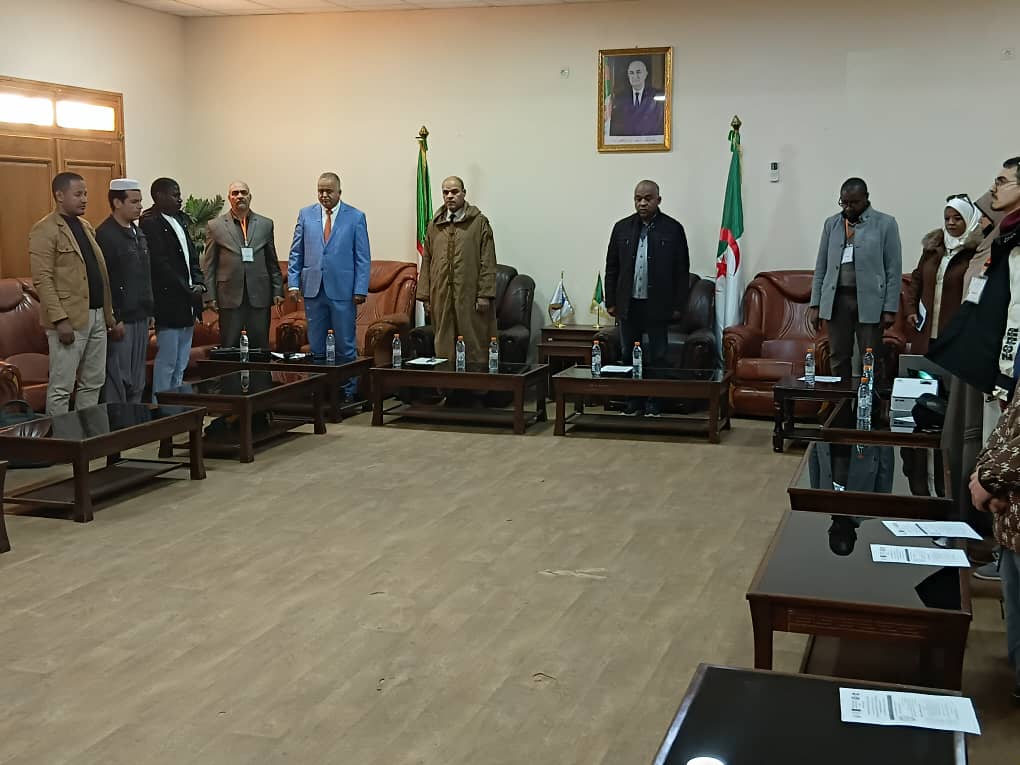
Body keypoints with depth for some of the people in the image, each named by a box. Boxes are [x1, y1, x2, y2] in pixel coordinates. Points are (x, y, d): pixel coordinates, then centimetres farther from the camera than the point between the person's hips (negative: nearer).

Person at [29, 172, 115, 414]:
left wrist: (109, 315, 14)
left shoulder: (86, 226, 17)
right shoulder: (45, 230, -8)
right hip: (69, 319, -8)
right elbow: (42, 280, -14)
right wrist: (60, 319, -21)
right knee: (61, 387, -3)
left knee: (93, 383, 12)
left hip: (97, 316, 8)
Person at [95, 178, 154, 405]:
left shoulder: (138, 233, 14)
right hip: (120, 320, -8)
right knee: (118, 382, -3)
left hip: (140, 317, 9)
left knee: (137, 383, 13)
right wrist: (113, 319, -18)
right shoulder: (105, 235, -13)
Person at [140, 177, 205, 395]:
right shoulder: (151, 223, -12)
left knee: (181, 364, 12)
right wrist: (188, 290, -13)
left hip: (187, 303, 9)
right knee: (167, 360, -5)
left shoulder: (181, 221, 14)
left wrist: (199, 283, 2)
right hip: (169, 302, -9)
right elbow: (160, 265, -17)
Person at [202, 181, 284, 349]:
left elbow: (272, 262, 12)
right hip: (230, 297, -1)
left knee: (261, 346, 3)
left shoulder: (265, 224, 10)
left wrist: (278, 291, 6)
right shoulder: (215, 226, 5)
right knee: (229, 348, 2)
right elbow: (209, 265, 4)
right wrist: (210, 296, -2)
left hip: (259, 296, 1)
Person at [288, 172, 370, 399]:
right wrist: (293, 282, 1)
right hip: (313, 289, 2)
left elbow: (363, 258, -1)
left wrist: (360, 289, -8)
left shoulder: (356, 217, 1)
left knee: (345, 346, 3)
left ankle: (347, 392, 11)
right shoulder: (305, 214, 8)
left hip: (342, 291, -2)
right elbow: (296, 253, 10)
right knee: (316, 346, 7)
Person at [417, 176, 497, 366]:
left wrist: (484, 294, -10)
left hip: (469, 295, -4)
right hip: (441, 295, 4)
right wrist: (425, 295, 9)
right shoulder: (434, 224, 12)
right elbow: (426, 262, 14)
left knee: (474, 344, -1)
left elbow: (488, 262, -4)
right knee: (444, 344, 6)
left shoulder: (479, 222, 1)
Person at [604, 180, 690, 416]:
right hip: (628, 305, 3)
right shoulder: (622, 228, 7)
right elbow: (611, 267, 10)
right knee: (629, 357, 6)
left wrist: (678, 305, -3)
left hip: (657, 306, -3)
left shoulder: (673, 229, 0)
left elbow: (682, 270, 0)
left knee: (656, 357, 2)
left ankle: (653, 408, 8)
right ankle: (633, 407, 14)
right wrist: (611, 301, 5)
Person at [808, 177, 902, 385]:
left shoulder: (885, 224, 2)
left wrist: (890, 309, -6)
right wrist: (815, 304, 6)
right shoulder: (831, 224, 12)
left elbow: (894, 269, -1)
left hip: (869, 301, -3)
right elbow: (821, 266, 13)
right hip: (836, 299, 3)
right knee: (838, 358, 5)